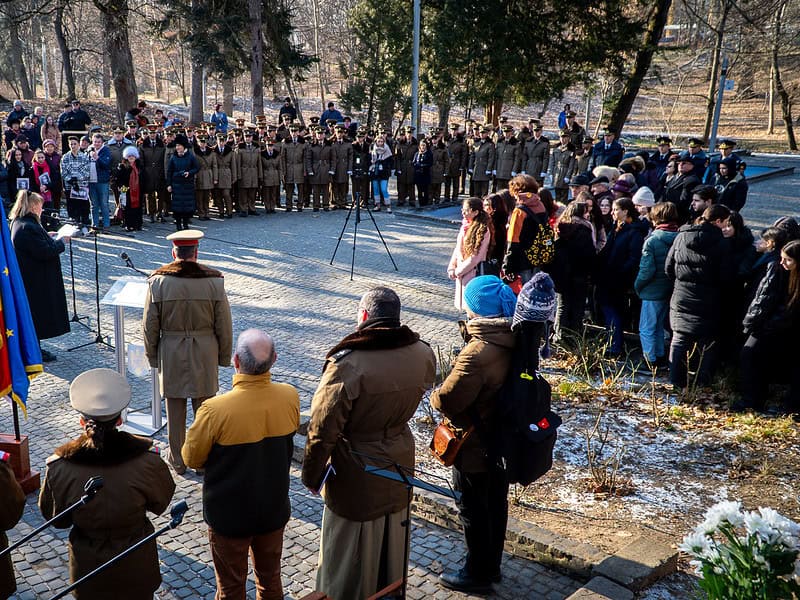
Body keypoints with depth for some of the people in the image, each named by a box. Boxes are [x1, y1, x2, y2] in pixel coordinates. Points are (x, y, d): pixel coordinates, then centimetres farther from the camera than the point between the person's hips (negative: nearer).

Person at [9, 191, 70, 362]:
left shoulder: (18, 223, 7)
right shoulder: (28, 227, -25)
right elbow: (44, 252, -26)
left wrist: (46, 236, 10)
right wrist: (61, 241, -14)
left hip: (29, 278, 10)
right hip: (35, 282, -10)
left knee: (35, 314, 19)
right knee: (37, 313, 2)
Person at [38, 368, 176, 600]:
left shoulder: (59, 467, -22)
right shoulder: (146, 460, -26)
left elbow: (53, 517, -5)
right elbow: (161, 504, -8)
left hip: (88, 568, 1)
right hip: (136, 564, -1)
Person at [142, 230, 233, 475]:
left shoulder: (158, 281, -9)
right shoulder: (214, 281, -9)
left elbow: (149, 326, -3)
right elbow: (224, 326, -4)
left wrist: (152, 356, 10)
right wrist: (224, 356, 8)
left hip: (171, 353, 0)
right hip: (205, 353, 0)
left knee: (175, 410, 12)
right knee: (204, 408, 14)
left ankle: (178, 461, 24)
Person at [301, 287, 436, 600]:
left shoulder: (347, 364, -28)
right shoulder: (423, 354, -11)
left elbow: (323, 430, -23)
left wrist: (311, 476, -8)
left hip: (356, 480, -5)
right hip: (399, 468, 5)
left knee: (350, 554, 16)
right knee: (391, 546, 26)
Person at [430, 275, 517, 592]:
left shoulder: (478, 353, -33)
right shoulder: (516, 340, -6)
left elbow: (446, 400, -28)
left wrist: (436, 394, -7)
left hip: (475, 447, -8)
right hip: (504, 440, 8)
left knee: (473, 510, 11)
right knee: (496, 502, 22)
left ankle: (477, 573, 29)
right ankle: (492, 564, 41)